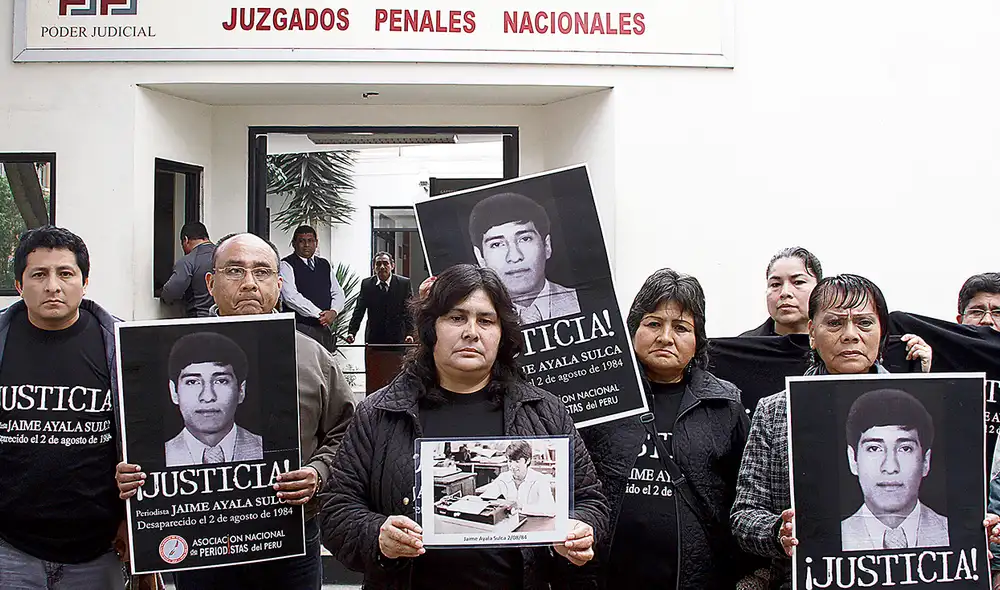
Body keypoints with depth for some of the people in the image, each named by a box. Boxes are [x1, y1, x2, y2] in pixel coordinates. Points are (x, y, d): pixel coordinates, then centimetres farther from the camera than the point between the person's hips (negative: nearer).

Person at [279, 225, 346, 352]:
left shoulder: (325, 264, 18)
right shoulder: (286, 265, -1)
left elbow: (338, 293, 15)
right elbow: (291, 296, -13)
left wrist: (333, 312, -8)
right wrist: (320, 314, -15)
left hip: (326, 327, 5)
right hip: (300, 326, -5)